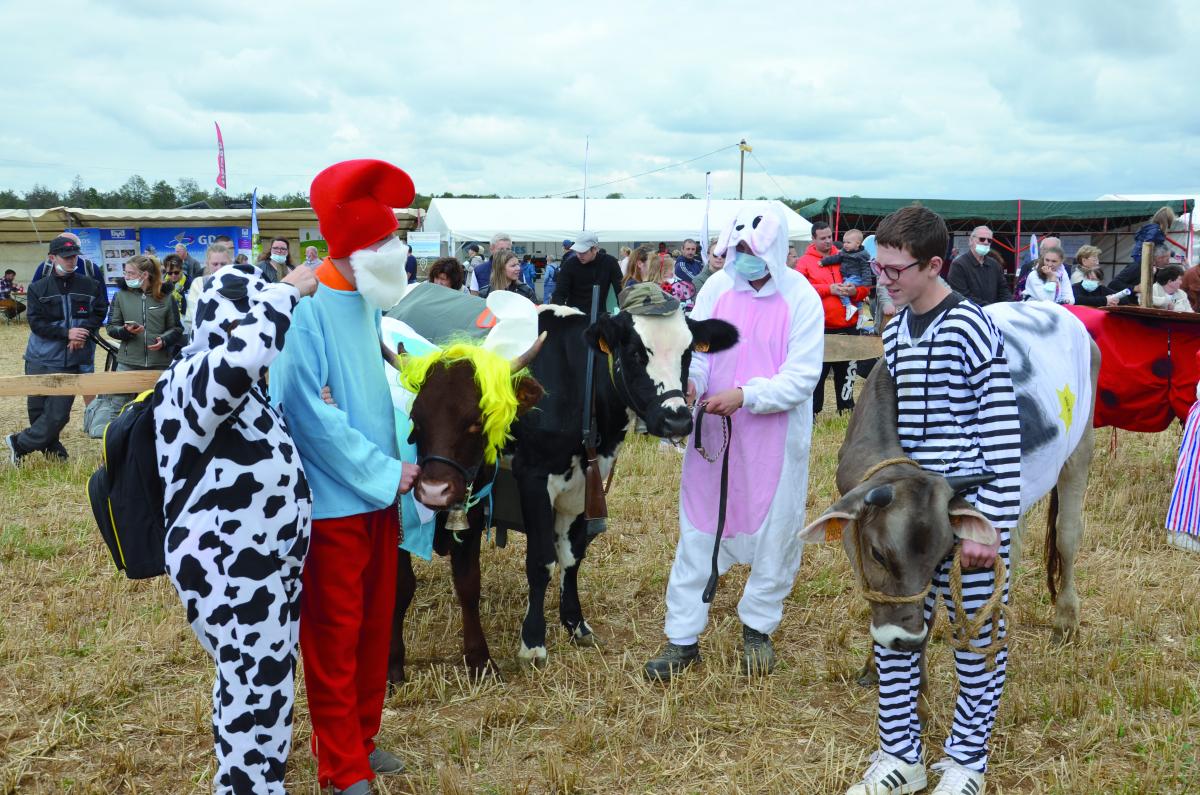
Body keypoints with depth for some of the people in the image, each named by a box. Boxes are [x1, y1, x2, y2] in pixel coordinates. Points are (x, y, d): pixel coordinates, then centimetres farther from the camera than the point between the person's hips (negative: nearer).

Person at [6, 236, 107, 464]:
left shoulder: (90, 286, 3)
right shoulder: (38, 288, 2)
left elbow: (99, 314, 3)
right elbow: (36, 323, -5)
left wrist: (82, 335, -14)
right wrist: (67, 333, -17)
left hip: (72, 362, -1)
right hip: (40, 360, 1)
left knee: (58, 415, -7)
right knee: (38, 411, 5)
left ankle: (19, 443, 12)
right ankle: (54, 453, 23)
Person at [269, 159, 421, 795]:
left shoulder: (367, 303, 6)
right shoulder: (307, 308, -18)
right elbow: (311, 414, -22)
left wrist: (400, 465, 4)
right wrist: (386, 473, -16)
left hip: (379, 492, 7)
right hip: (332, 500, -7)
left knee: (374, 625, 17)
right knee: (334, 635, 5)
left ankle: (362, 737, 34)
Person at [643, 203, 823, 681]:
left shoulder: (801, 298, -10)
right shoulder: (717, 286, -1)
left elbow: (802, 376, -15)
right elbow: (696, 347, 0)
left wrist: (745, 396, -27)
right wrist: (688, 380, -22)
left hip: (775, 438, -2)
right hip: (713, 432, 2)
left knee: (774, 534, 11)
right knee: (697, 531, 7)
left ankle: (757, 627, 33)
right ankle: (682, 637, 18)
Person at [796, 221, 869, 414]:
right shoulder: (805, 262, 1)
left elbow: (864, 286, 12)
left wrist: (855, 291, -11)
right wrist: (829, 289, -17)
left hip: (848, 326, 4)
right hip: (821, 329, -3)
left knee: (846, 371, 13)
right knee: (817, 371, 2)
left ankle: (846, 409, 25)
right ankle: (812, 412, 9)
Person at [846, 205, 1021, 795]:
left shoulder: (970, 330, -14)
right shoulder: (895, 331, 8)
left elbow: (1003, 437, -15)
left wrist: (991, 525, -17)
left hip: (969, 518, -6)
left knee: (977, 645, 9)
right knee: (893, 636, 11)